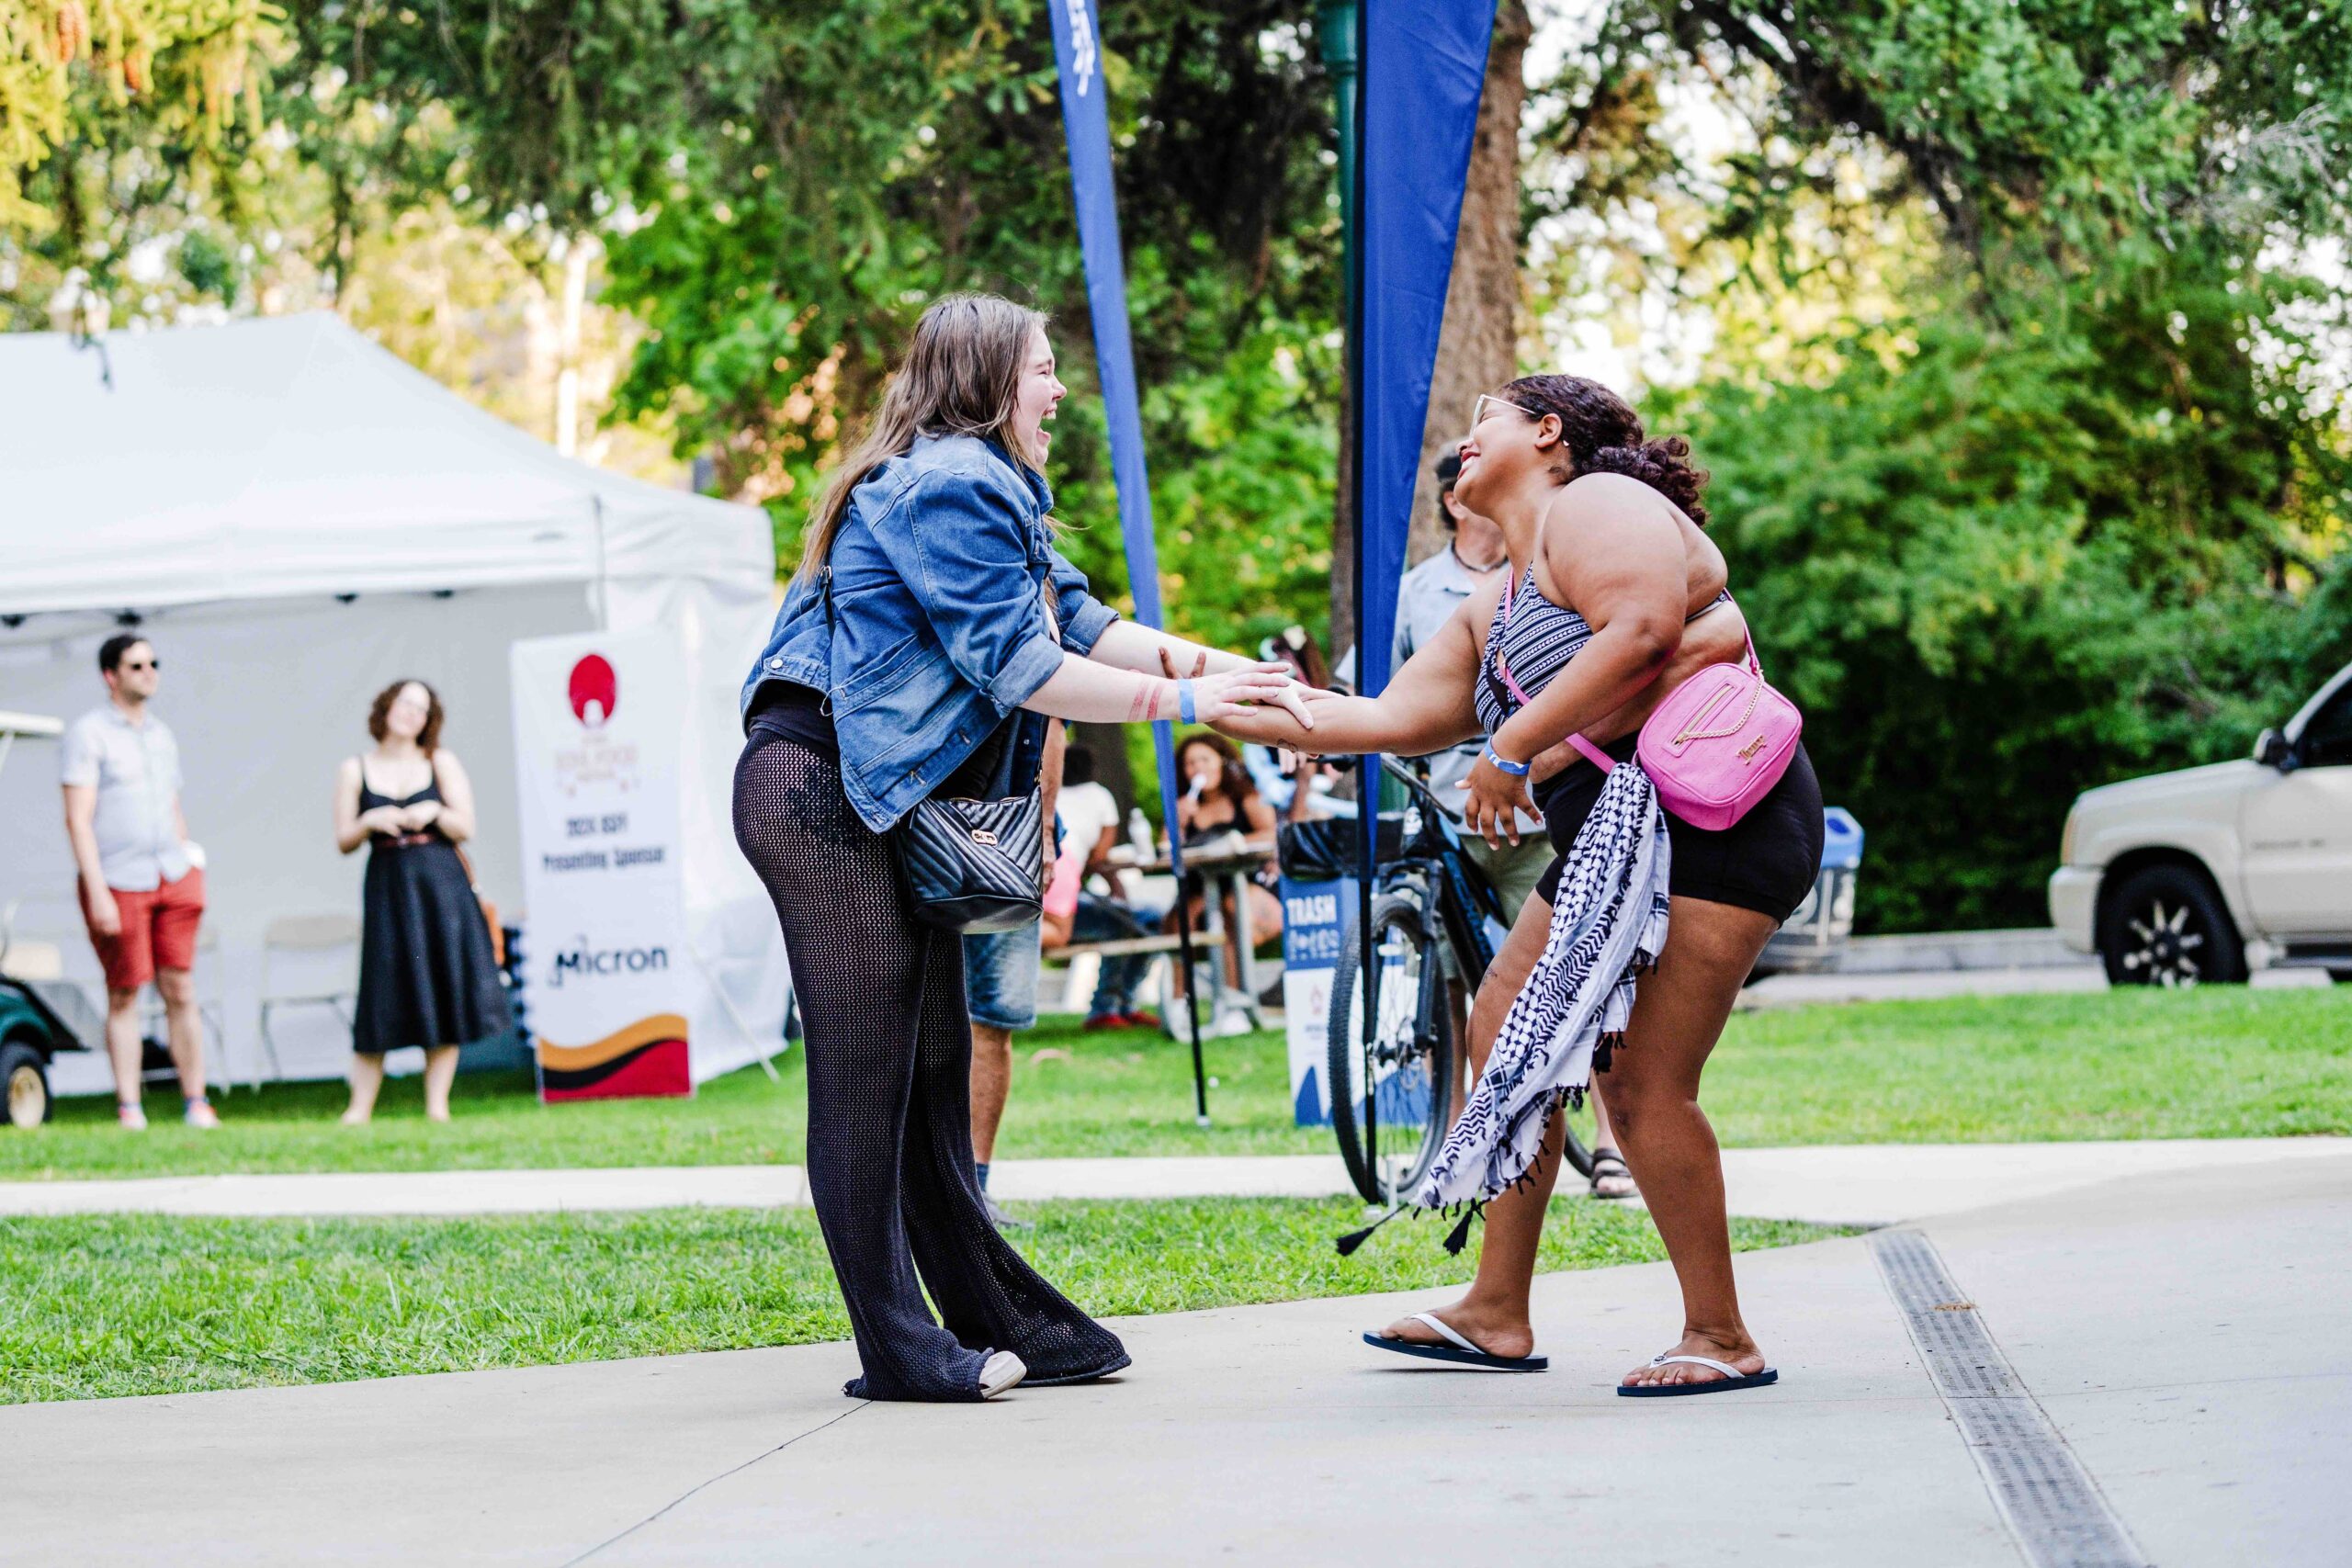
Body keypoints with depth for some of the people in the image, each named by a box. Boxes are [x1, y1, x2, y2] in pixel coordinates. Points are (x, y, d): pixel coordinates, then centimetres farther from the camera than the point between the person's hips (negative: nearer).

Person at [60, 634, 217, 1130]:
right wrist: (98, 893, -15)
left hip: (173, 879, 5)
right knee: (123, 996, 0)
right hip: (118, 883, -5)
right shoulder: (89, 733, -4)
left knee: (180, 991, 1)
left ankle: (196, 1102, 3)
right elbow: (78, 819, -9)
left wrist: (190, 875, 15)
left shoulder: (161, 736, 16)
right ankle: (128, 1108, 5)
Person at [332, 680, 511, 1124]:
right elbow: (343, 841, 4)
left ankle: (437, 1104, 3)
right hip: (387, 887, -1)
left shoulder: (441, 763, 8)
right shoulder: (355, 770, 7)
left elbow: (465, 829, 4)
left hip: (441, 884, 1)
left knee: (446, 990, -3)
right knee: (383, 995, -6)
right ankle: (360, 1107, -2)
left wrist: (435, 812, -15)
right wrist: (370, 822, -15)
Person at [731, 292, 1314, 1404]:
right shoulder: (952, 485, -13)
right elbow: (1016, 666, -17)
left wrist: (1208, 662, 4)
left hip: (889, 804, 11)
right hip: (817, 792, -11)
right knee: (866, 1069, -8)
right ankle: (898, 1348, -5)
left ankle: (998, 1321, 17)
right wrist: (1178, 699, -13)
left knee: (932, 1064, 12)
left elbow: (1077, 621, 16)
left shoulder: (986, 489, 21)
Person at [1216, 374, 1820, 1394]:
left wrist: (1512, 749, -19)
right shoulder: (1493, 610, 23)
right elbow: (1397, 717, 21)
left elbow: (1642, 630, -22)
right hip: (1610, 839, 11)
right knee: (1508, 1031, 11)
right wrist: (1244, 711, 20)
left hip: (1715, 820, -11)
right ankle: (1497, 1313, 19)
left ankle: (1721, 1338, -4)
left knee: (1641, 1081, -13)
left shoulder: (1596, 503, -5)